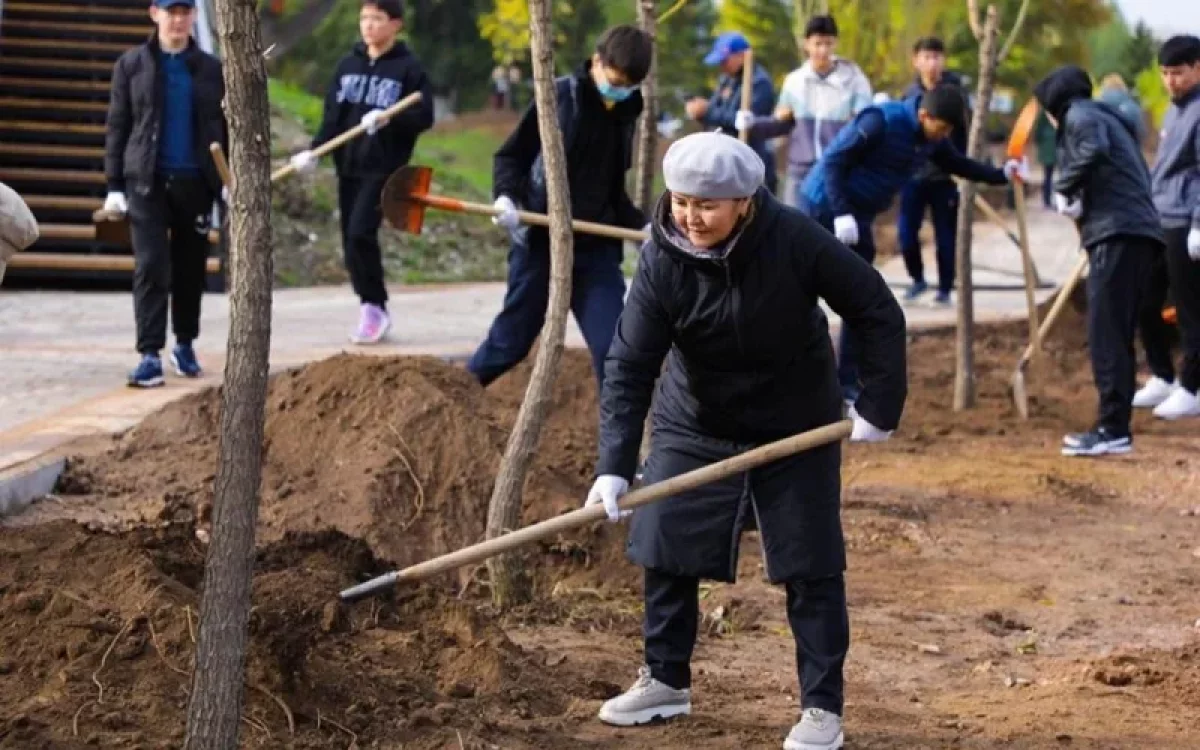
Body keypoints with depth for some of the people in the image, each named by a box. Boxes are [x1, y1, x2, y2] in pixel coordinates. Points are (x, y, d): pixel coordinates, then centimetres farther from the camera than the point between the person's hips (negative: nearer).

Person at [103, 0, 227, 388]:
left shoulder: (211, 69, 6)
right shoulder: (131, 64, 4)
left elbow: (225, 128, 9)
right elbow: (117, 126, 4)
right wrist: (114, 185, -2)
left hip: (196, 182, 2)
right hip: (147, 182, -2)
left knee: (191, 267, 9)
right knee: (151, 266, -11)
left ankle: (185, 345, 26)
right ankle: (150, 355, -14)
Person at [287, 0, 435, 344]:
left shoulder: (409, 68, -3)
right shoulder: (347, 65, 11)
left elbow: (424, 117, -7)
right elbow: (332, 116, 10)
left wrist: (389, 119, -23)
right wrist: (313, 151, -4)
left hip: (384, 167, -6)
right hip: (348, 165, 6)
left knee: (361, 233, -17)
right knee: (351, 241, 5)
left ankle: (373, 308, -4)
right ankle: (374, 310, 16)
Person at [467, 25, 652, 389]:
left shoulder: (624, 113, 9)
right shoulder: (559, 96, -7)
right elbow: (511, 155, -2)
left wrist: (641, 225, 4)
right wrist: (506, 196, -21)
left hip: (597, 247, 4)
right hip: (540, 241, -4)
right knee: (511, 340, 6)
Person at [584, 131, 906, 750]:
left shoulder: (794, 240, -26)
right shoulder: (662, 261, -21)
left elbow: (877, 313, -16)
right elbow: (628, 366, -23)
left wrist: (879, 405, -17)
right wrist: (613, 467, -31)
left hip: (795, 426, -2)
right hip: (695, 425, 2)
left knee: (810, 564, -1)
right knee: (665, 547, 4)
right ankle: (666, 680, 24)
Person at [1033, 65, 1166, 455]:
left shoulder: (1079, 115, 2)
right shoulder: (1105, 117, 29)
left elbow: (1094, 151, -21)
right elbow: (1136, 173, 21)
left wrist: (1063, 188, -7)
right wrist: (1078, 198, 8)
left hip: (1118, 232, -10)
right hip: (1131, 231, 10)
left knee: (1106, 333, -12)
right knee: (1115, 334, 11)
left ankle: (1114, 429, -16)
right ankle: (1114, 427, 13)